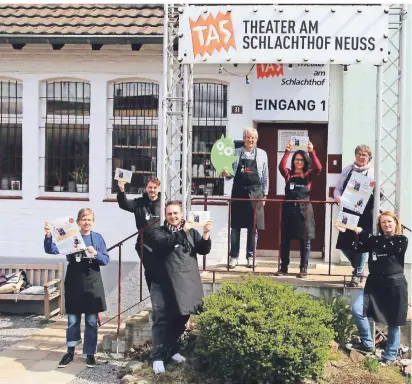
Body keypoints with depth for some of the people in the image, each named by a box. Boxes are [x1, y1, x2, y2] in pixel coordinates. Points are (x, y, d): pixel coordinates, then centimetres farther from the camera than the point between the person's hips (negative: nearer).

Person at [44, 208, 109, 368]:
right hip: (74, 283, 0)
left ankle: (90, 353, 16)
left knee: (91, 321, 6)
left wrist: (96, 254, -20)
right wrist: (48, 236, -24)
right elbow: (51, 251, -7)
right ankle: (70, 352, 22)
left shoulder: (97, 238, 1)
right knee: (72, 320, 8)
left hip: (92, 284, 0)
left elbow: (106, 260, 0)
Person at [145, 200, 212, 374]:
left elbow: (203, 250, 3)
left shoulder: (191, 232, 10)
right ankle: (158, 357, 4)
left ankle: (173, 349, 32)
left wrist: (205, 234, -15)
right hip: (165, 285, -4)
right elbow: (163, 244, -22)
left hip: (186, 285, 4)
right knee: (162, 321, -2)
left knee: (181, 320, 15)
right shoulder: (158, 232, -2)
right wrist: (182, 232, -30)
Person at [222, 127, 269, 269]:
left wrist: (264, 194, 4)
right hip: (238, 191, 0)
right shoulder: (236, 153, 5)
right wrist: (226, 174, -15)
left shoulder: (262, 154, 4)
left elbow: (265, 176, 7)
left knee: (253, 227, 4)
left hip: (255, 192, 0)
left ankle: (250, 257, 14)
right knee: (235, 226, 3)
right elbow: (231, 175, 7)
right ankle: (234, 256, 10)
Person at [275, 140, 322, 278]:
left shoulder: (308, 175, 5)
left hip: (304, 209, -1)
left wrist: (312, 152, -20)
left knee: (304, 240, 3)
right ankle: (284, 267, 14)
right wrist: (287, 152, -20)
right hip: (289, 209, 1)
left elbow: (318, 168, -13)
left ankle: (303, 268, 10)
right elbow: (281, 166, -12)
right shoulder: (288, 174, 7)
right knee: (285, 239, 5)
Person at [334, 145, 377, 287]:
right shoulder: (347, 170, 9)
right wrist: (337, 197, -12)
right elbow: (338, 188, 9)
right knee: (343, 243, 2)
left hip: (365, 214, -3)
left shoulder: (373, 173, 3)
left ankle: (357, 274, 13)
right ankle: (359, 268, 27)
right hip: (348, 212, 3)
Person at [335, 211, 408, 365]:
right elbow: (357, 248, 3)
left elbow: (383, 247, -22)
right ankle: (367, 344, 9)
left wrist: (362, 233, -19)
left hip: (394, 285, -5)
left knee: (393, 322, 5)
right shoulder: (376, 240, 10)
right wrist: (344, 232, -9)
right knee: (357, 309, -9)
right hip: (374, 284, 5)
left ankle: (390, 355, 22)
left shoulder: (401, 241, -6)